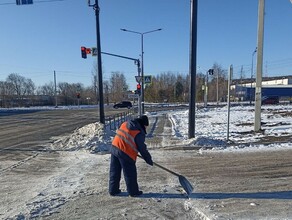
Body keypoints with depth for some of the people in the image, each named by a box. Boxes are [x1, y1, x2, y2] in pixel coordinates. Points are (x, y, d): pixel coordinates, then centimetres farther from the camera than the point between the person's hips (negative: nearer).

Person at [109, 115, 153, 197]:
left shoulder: (125, 123, 10)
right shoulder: (139, 133, -10)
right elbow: (142, 149, -6)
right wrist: (149, 160, 6)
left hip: (114, 147, 8)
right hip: (125, 153, -7)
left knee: (115, 171, 18)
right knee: (130, 173, 8)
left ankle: (113, 190, 30)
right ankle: (133, 192, 21)